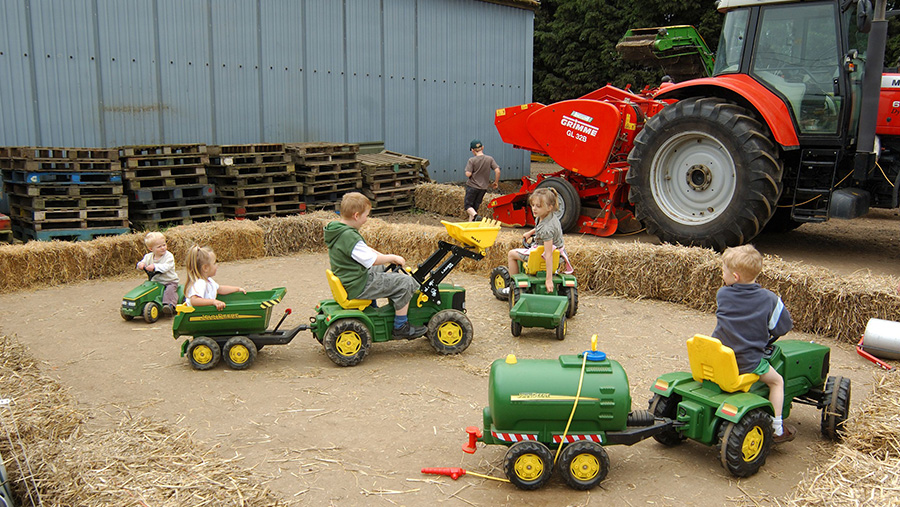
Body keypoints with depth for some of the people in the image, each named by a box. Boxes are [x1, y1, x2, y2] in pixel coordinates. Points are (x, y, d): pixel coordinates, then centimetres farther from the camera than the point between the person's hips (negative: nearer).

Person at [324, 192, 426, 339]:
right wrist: (394, 258, -7)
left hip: (347, 281, 11)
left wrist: (386, 257, 13)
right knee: (405, 283, -9)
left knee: (381, 269, 35)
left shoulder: (336, 231, 6)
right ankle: (401, 327, 1)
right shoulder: (350, 237, -26)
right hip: (358, 287, -11)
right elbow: (373, 260, -22)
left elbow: (365, 249, 17)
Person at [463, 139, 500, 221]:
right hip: (483, 187, 4)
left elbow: (468, 174, -17)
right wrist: (496, 182, 5)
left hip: (472, 186, -4)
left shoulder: (472, 160, -12)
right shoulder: (490, 159, -3)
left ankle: (476, 215, -22)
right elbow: (497, 171, -8)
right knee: (475, 207, 14)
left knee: (467, 205, 5)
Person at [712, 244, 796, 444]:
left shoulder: (722, 294, -3)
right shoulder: (768, 298, -8)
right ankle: (777, 429, 20)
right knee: (776, 381, 19)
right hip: (748, 362, -2)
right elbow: (783, 327, 2)